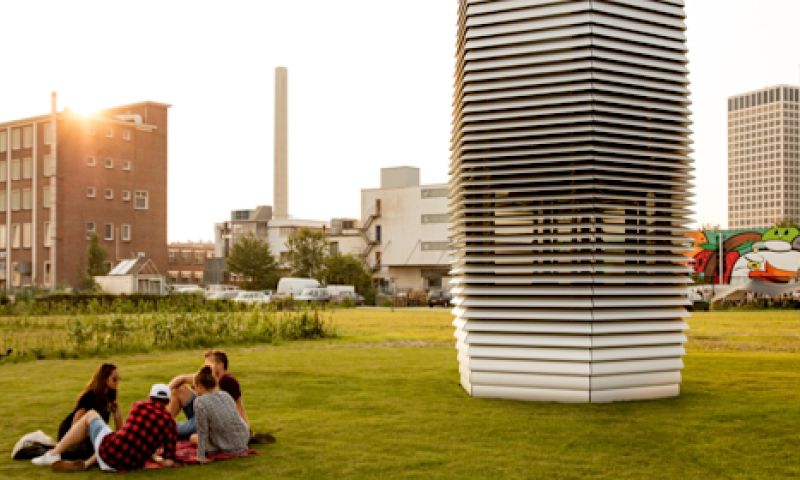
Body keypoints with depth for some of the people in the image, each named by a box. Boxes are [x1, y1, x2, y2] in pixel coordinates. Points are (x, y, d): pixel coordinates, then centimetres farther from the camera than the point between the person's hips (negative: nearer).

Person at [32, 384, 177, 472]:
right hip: (133, 465, 2)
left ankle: (53, 455, 22)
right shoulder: (170, 421, 1)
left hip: (109, 452, -2)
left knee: (90, 415, 23)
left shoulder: (139, 406, 4)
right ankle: (85, 463, 16)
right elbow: (169, 462, -1)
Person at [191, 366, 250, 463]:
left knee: (193, 438, 18)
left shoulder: (200, 402, -16)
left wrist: (201, 456, -7)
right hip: (243, 442, 5)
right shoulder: (226, 395, 1)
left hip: (227, 449, -5)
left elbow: (202, 432, -14)